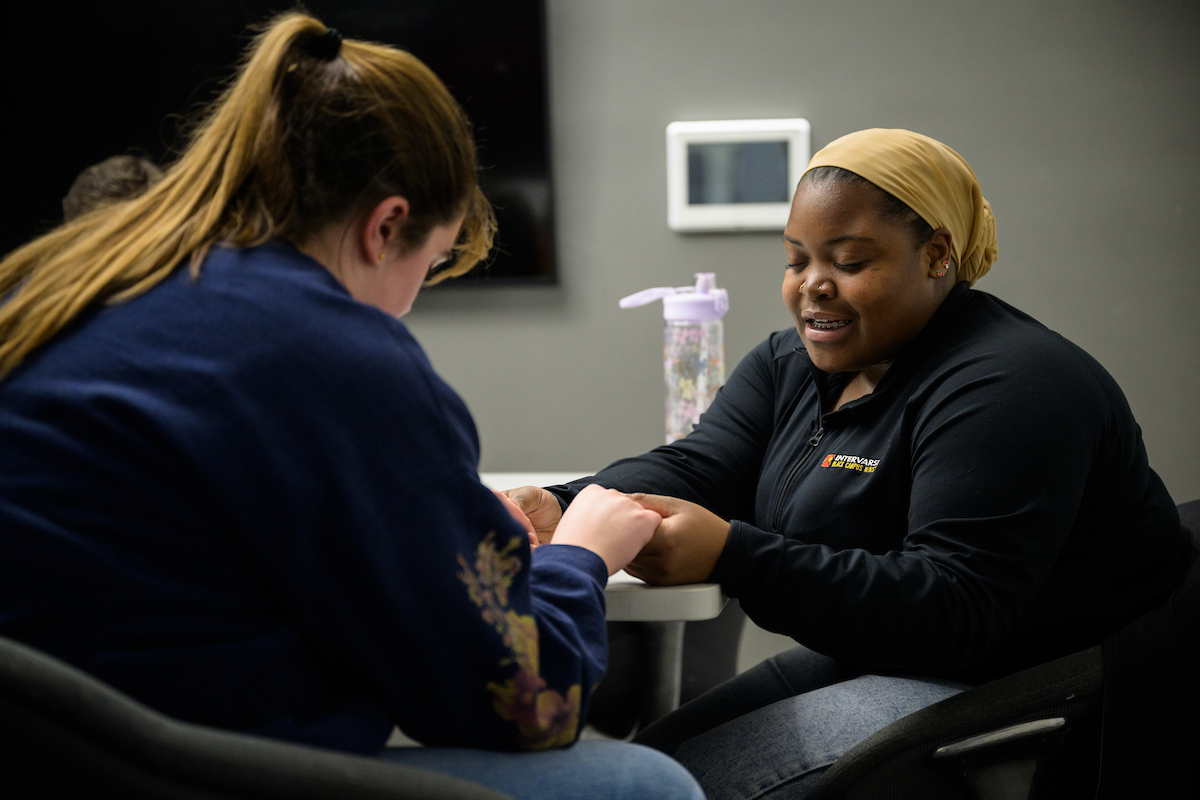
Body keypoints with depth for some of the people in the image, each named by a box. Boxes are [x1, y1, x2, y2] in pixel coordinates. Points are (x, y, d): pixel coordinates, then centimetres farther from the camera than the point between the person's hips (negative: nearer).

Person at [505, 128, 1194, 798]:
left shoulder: (1004, 388, -20)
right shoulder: (794, 363, 9)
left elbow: (950, 609, -28)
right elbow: (694, 469, -3)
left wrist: (730, 556, -35)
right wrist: (565, 509, -24)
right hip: (873, 659, 9)